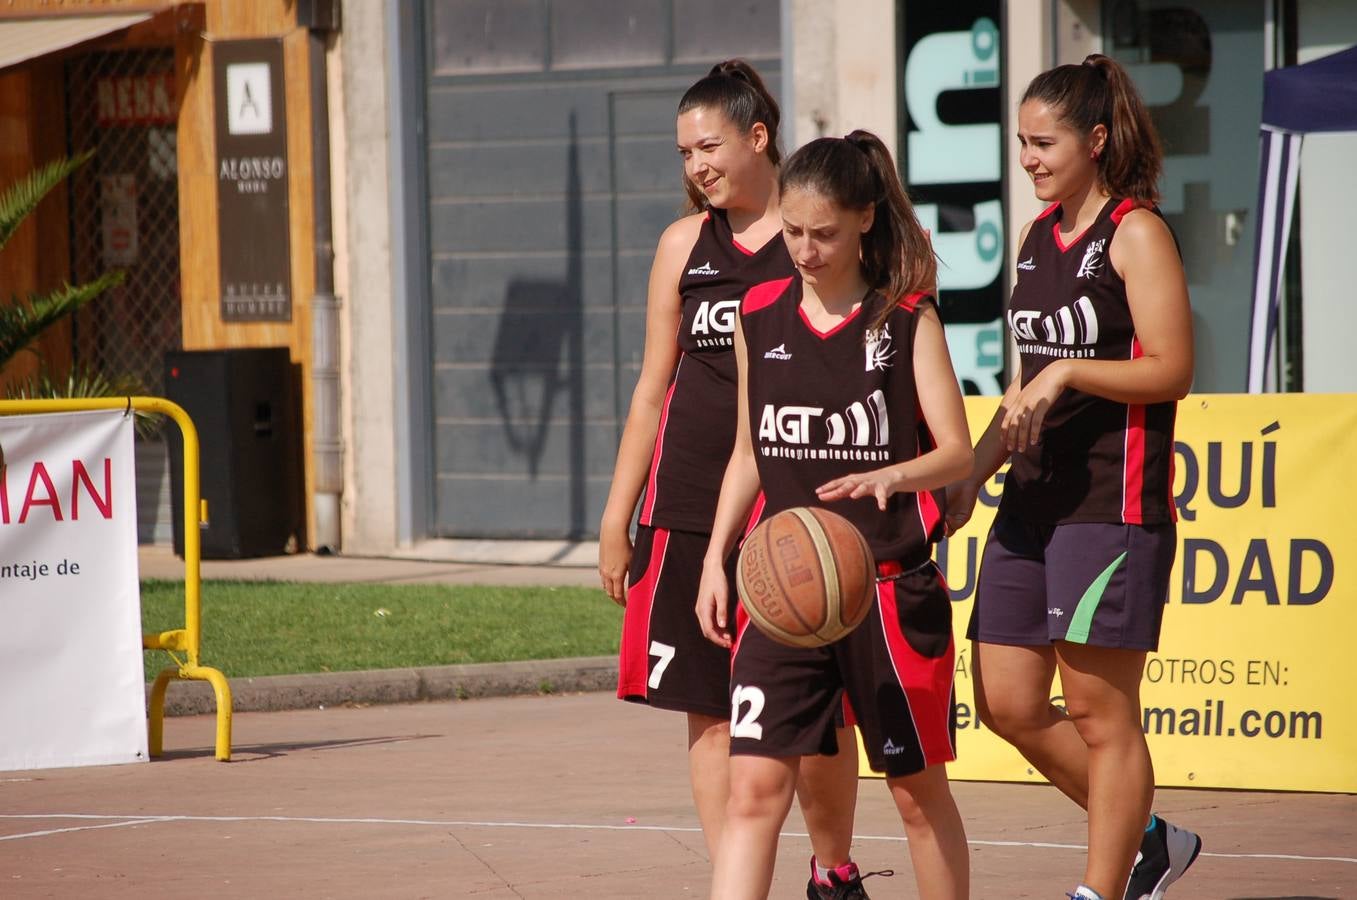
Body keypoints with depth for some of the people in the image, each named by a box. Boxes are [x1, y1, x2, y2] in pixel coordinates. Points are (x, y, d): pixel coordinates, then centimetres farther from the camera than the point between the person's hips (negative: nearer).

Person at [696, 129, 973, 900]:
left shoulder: (909, 319, -3)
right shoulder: (760, 317, 7)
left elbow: (958, 452, -10)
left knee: (918, 787, 9)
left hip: (891, 583, -2)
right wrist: (716, 557, 8)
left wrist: (890, 475, -30)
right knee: (756, 785, -9)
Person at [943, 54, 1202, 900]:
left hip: (1112, 503, -8)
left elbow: (1172, 369, -15)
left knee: (1100, 708, -4)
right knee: (1007, 702, 6)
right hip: (1034, 500, 8)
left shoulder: (1137, 233, -8)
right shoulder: (1040, 236, 16)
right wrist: (972, 475, 17)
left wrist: (1068, 373, -24)